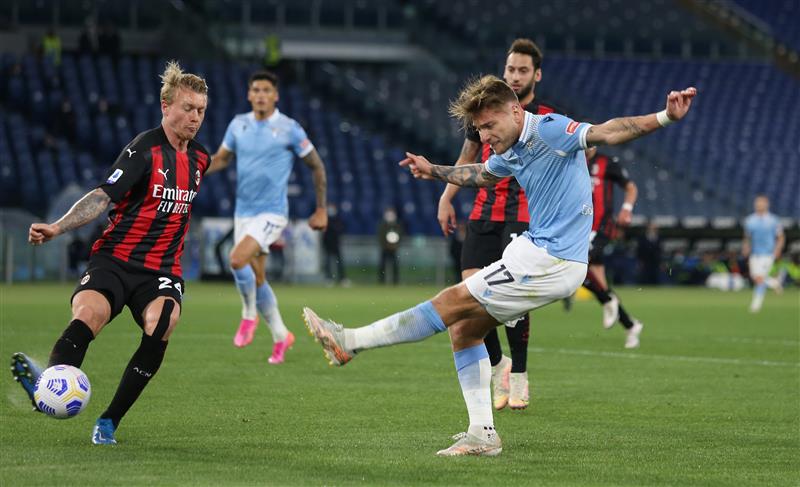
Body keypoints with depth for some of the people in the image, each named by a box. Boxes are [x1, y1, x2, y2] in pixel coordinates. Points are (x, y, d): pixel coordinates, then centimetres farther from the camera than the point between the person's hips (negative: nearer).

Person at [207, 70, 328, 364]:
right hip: (244, 211, 6)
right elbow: (221, 158, 15)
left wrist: (321, 210, 1)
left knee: (237, 259, -26)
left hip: (272, 212, -6)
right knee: (256, 278, 8)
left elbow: (317, 166, 0)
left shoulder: (289, 129, -8)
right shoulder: (238, 125, 5)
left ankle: (249, 316, -4)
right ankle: (280, 336, 23)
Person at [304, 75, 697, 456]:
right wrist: (434, 171, 38)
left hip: (551, 262, -10)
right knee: (464, 327, 8)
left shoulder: (548, 131, -15)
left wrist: (664, 117, -41)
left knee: (454, 303, -8)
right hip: (536, 250, 10)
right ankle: (482, 433, 7)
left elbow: (606, 133, -28)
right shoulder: (512, 151, 12)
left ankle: (351, 341, -3)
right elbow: (480, 175, 35)